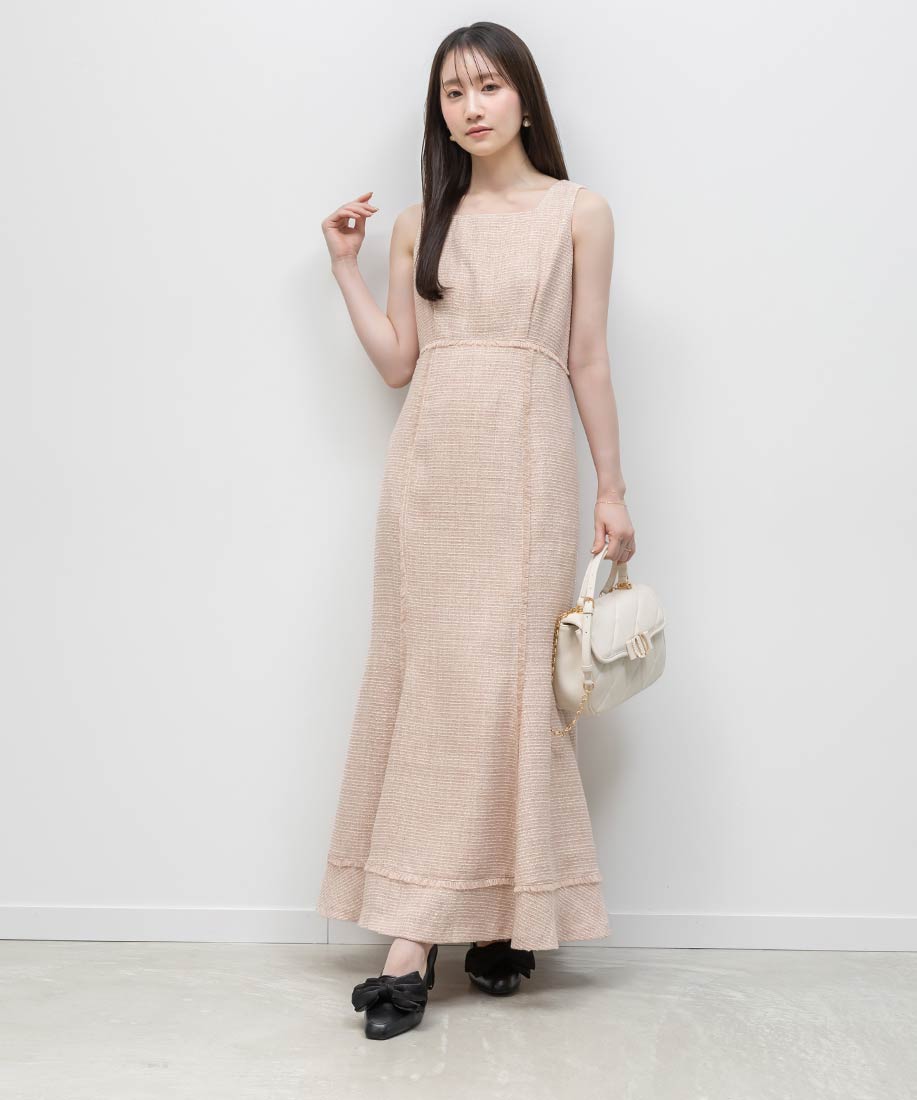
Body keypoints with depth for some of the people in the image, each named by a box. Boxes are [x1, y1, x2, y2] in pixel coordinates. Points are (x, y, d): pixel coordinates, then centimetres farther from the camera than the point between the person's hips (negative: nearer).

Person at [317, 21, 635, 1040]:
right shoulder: (421, 223, 13)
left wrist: (612, 487, 3)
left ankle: (505, 914, 8)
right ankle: (416, 935, 4)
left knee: (505, 679, -5)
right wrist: (345, 266, 8)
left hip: (523, 466, -2)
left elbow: (588, 361, 5)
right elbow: (397, 360, 10)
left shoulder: (578, 213, 6)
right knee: (425, 677, 0)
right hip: (428, 462, 3)